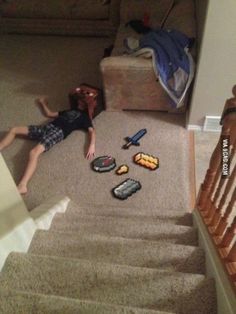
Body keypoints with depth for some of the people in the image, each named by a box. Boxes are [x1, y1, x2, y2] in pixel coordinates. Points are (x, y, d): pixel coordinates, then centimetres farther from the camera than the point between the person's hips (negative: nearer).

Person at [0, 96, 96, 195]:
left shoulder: (84, 116, 12)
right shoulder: (70, 110, 32)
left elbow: (92, 130, -4)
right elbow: (49, 113, 40)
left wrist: (92, 145, -22)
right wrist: (43, 103, 51)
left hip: (58, 132, -8)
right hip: (47, 127, 8)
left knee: (34, 152, -34)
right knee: (14, 130, 3)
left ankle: (22, 186, -42)